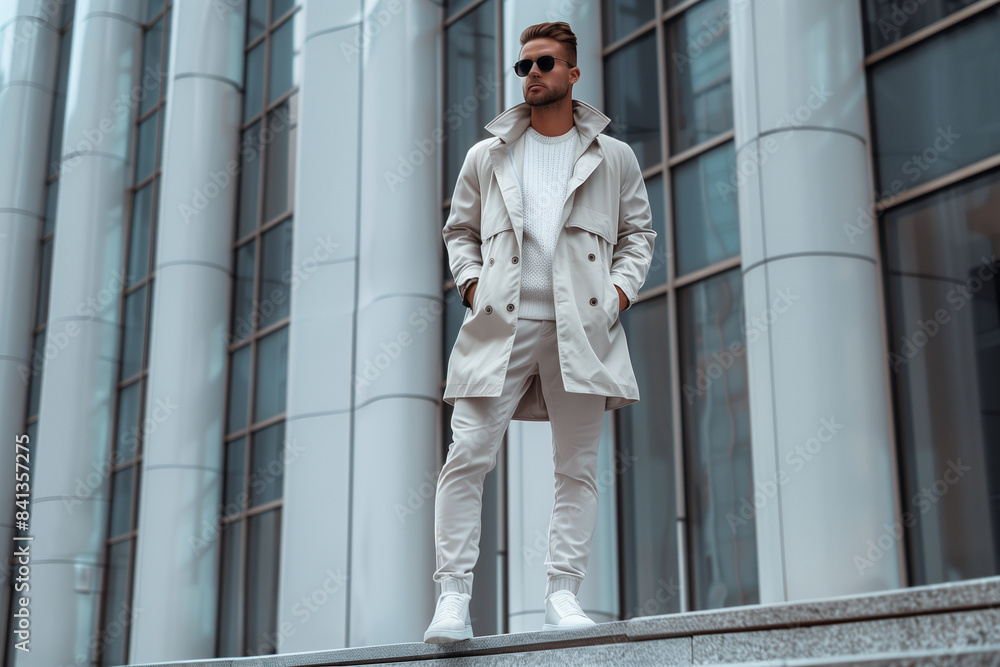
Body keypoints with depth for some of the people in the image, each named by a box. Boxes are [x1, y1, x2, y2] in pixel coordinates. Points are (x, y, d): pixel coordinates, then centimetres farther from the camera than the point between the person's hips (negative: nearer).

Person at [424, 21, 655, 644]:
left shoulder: (613, 158, 15)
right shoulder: (487, 157, 16)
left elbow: (639, 234, 19)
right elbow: (460, 230, 23)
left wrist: (622, 287, 2)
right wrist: (470, 279, 5)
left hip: (581, 328, 1)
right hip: (501, 324, 0)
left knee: (578, 466, 1)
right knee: (467, 457, -10)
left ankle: (563, 593, 9)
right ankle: (454, 596, -5)